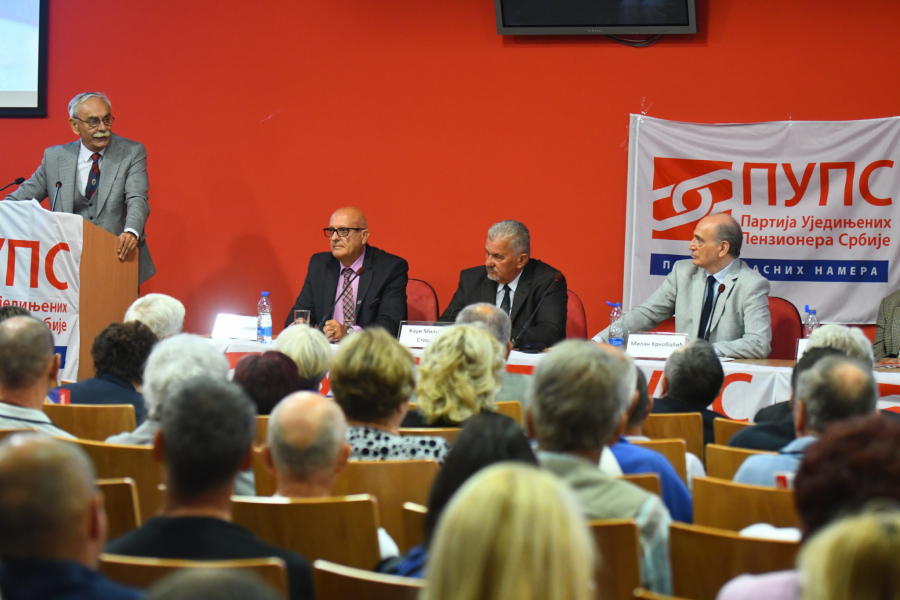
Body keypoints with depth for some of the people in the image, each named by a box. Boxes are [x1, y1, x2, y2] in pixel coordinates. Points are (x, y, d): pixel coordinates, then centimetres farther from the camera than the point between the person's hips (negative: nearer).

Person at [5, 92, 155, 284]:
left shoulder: (132, 153, 3)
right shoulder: (54, 157, 8)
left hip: (120, 261, -1)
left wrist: (131, 232, -30)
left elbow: (137, 200, -9)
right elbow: (18, 200, 13)